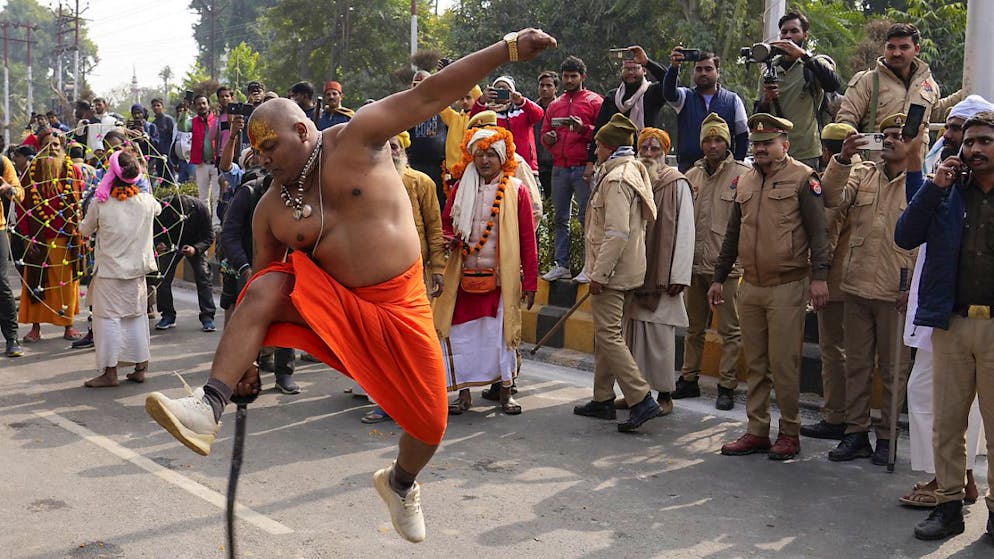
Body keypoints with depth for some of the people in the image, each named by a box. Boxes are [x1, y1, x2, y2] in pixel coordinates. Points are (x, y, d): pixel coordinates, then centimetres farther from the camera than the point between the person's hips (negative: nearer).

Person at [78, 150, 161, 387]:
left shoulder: (100, 203, -12)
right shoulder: (146, 201, -4)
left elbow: (85, 230, 3)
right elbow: (158, 208, 21)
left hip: (109, 271, -4)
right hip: (137, 270, 4)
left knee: (108, 317, 2)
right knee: (136, 315, 14)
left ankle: (109, 371, 2)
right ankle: (140, 366, 18)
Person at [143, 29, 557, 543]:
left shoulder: (355, 138, -10)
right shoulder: (270, 209, 0)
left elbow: (430, 95, -14)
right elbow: (261, 286, 6)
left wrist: (509, 48, -16)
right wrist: (246, 358, 3)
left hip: (399, 304, -2)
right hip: (332, 303, 2)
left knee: (430, 422, -1)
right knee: (264, 290, -25)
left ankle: (400, 484, 33)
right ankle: (208, 409, -28)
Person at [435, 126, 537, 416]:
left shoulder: (516, 190, 1)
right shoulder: (461, 188, 9)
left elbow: (527, 239, 0)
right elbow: (445, 224, 18)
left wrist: (530, 281, -3)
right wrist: (451, 238, -7)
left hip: (502, 277, -2)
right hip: (465, 275, 2)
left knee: (501, 332, -1)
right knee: (462, 333, 2)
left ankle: (506, 392, 13)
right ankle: (463, 393, 13)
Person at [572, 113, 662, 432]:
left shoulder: (616, 179, -17)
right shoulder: (633, 172, 15)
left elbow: (617, 233, -25)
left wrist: (599, 274, -21)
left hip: (613, 272, -11)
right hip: (625, 269, 11)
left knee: (609, 335, -10)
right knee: (605, 335, 16)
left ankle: (642, 400, -12)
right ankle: (603, 400, 24)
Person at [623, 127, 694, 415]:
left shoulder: (677, 184, -2)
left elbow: (685, 231, -6)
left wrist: (679, 275, -13)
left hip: (661, 273, -5)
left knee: (660, 334, -3)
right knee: (633, 331, 7)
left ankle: (664, 394, 5)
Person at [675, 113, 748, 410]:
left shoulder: (743, 175, -6)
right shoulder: (692, 176, 10)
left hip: (727, 265, -5)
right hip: (695, 264, 5)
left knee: (730, 330, 3)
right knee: (693, 327, 16)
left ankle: (727, 386, 11)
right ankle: (688, 379, 27)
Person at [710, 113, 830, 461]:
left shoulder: (802, 178, -5)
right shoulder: (745, 182, 14)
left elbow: (818, 230, -9)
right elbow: (732, 234, 20)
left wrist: (819, 276, -17)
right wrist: (719, 278, 18)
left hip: (787, 288, -6)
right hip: (750, 287, 6)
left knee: (784, 363, -3)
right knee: (755, 364, 10)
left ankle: (789, 432, 10)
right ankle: (757, 431, 18)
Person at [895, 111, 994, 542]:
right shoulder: (948, 192, 9)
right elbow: (905, 237, 0)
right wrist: (934, 187, -7)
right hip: (951, 324, 3)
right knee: (947, 422, 7)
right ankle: (949, 504, 17)